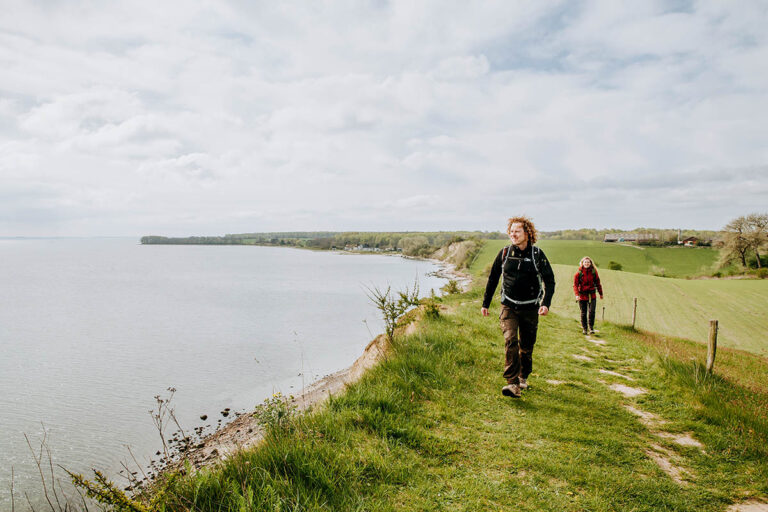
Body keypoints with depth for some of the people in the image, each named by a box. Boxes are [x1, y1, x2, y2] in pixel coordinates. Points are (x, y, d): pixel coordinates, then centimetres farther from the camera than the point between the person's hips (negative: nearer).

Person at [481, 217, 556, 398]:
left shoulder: (537, 254, -2)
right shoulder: (504, 253, 1)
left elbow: (549, 280, 0)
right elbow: (493, 279, 11)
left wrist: (546, 303, -14)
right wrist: (485, 303, 12)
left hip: (530, 308, 0)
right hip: (509, 307, 0)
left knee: (526, 346, 10)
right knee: (510, 341, -18)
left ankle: (523, 378, 33)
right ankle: (512, 384, -21)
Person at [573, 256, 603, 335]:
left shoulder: (594, 272, 2)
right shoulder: (579, 273, -4)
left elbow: (598, 283, 12)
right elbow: (575, 285, -5)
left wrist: (601, 293, 16)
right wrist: (577, 294, -18)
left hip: (592, 295, 1)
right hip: (582, 295, -1)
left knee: (592, 312, -8)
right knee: (583, 313, 6)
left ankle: (591, 327, 6)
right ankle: (584, 328, 18)